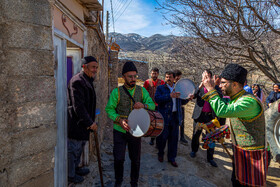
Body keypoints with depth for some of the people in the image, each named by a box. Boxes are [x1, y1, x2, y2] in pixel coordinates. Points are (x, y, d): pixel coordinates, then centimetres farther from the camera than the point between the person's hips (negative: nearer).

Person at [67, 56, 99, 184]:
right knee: (73, 148, 6)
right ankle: (70, 175, 25)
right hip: (75, 122, -10)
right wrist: (90, 122, -21)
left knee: (80, 145, 23)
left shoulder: (88, 80, 12)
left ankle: (75, 168, 42)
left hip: (82, 121, 10)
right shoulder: (77, 81, -21)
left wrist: (91, 120, 19)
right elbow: (78, 106, -25)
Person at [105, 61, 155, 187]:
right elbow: (109, 109, -7)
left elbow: (152, 105, 0)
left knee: (135, 159, 14)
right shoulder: (117, 92, -6)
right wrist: (119, 120, -23)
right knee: (118, 158, 4)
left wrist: (143, 105, -23)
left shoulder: (142, 91, 1)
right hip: (120, 131, -2)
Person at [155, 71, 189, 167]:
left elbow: (182, 102, 19)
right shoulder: (160, 88, 2)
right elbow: (157, 99, -15)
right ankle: (160, 154, 33)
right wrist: (169, 96, -24)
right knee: (162, 137, 7)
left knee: (174, 138, 10)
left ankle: (172, 158, 25)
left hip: (175, 116, 4)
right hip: (164, 116, -3)